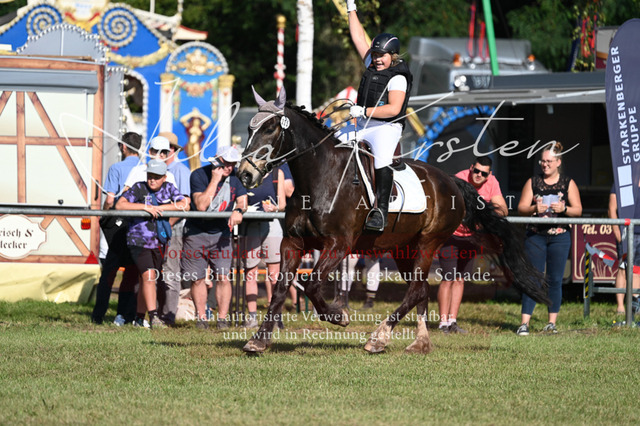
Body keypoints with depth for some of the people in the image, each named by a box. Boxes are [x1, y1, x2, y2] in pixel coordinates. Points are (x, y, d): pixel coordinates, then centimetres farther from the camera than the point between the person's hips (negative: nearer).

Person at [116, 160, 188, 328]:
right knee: (148, 276, -18)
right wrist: (145, 207, -22)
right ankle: (154, 316, -23)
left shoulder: (169, 189, 6)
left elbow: (183, 204, -6)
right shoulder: (139, 188, -5)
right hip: (139, 240, -5)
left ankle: (139, 317, 20)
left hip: (159, 243, 5)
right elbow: (119, 205, -14)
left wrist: (159, 208, -14)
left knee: (149, 280, 8)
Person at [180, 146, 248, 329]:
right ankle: (201, 319, 11)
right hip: (196, 233, -2)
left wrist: (238, 210, -25)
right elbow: (201, 205, -23)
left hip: (221, 233, 2)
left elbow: (242, 199, -2)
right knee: (197, 279, 2)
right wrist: (215, 180, -25)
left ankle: (222, 318, -2)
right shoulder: (199, 175, -13)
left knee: (223, 277, -8)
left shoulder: (234, 178, 1)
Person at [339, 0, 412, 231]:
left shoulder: (398, 77, -12)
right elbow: (359, 38, 16)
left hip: (387, 127, -9)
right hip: (363, 125, 9)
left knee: (382, 161, -33)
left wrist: (364, 111, -24)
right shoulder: (372, 63, 10)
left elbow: (394, 109, -23)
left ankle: (381, 212, -36)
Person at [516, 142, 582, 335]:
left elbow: (578, 210, 4)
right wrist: (534, 208, -18)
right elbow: (521, 208, 3)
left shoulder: (568, 184, 6)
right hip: (535, 236, 0)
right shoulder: (532, 182, 8)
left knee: (555, 279, 2)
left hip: (559, 237, 0)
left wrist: (564, 209, -16)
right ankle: (524, 323, -9)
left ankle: (552, 323, 8)